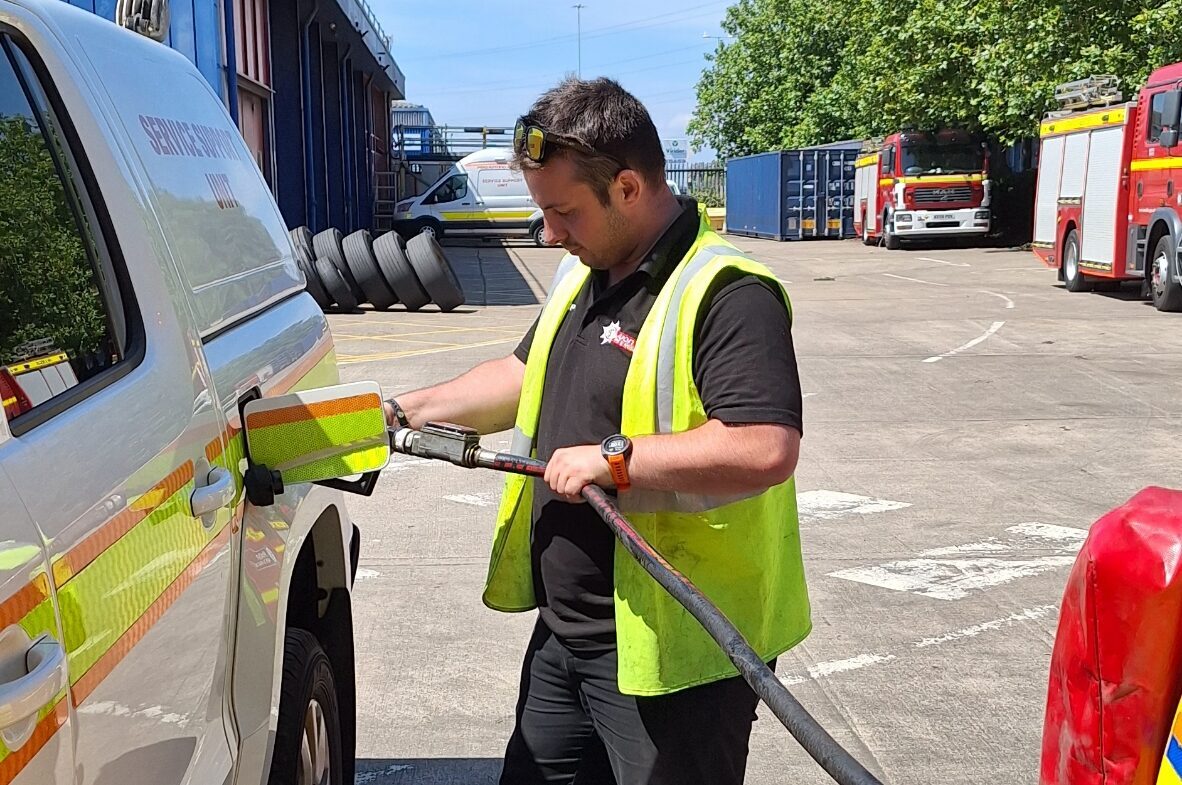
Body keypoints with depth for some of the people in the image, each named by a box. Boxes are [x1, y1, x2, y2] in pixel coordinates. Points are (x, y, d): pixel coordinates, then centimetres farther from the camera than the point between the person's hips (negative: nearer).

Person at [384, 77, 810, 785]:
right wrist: (408, 411, 14)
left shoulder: (726, 294, -22)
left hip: (674, 648, -9)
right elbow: (525, 377, 22)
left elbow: (766, 449, -33)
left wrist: (612, 458, -26)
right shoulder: (583, 275, 9)